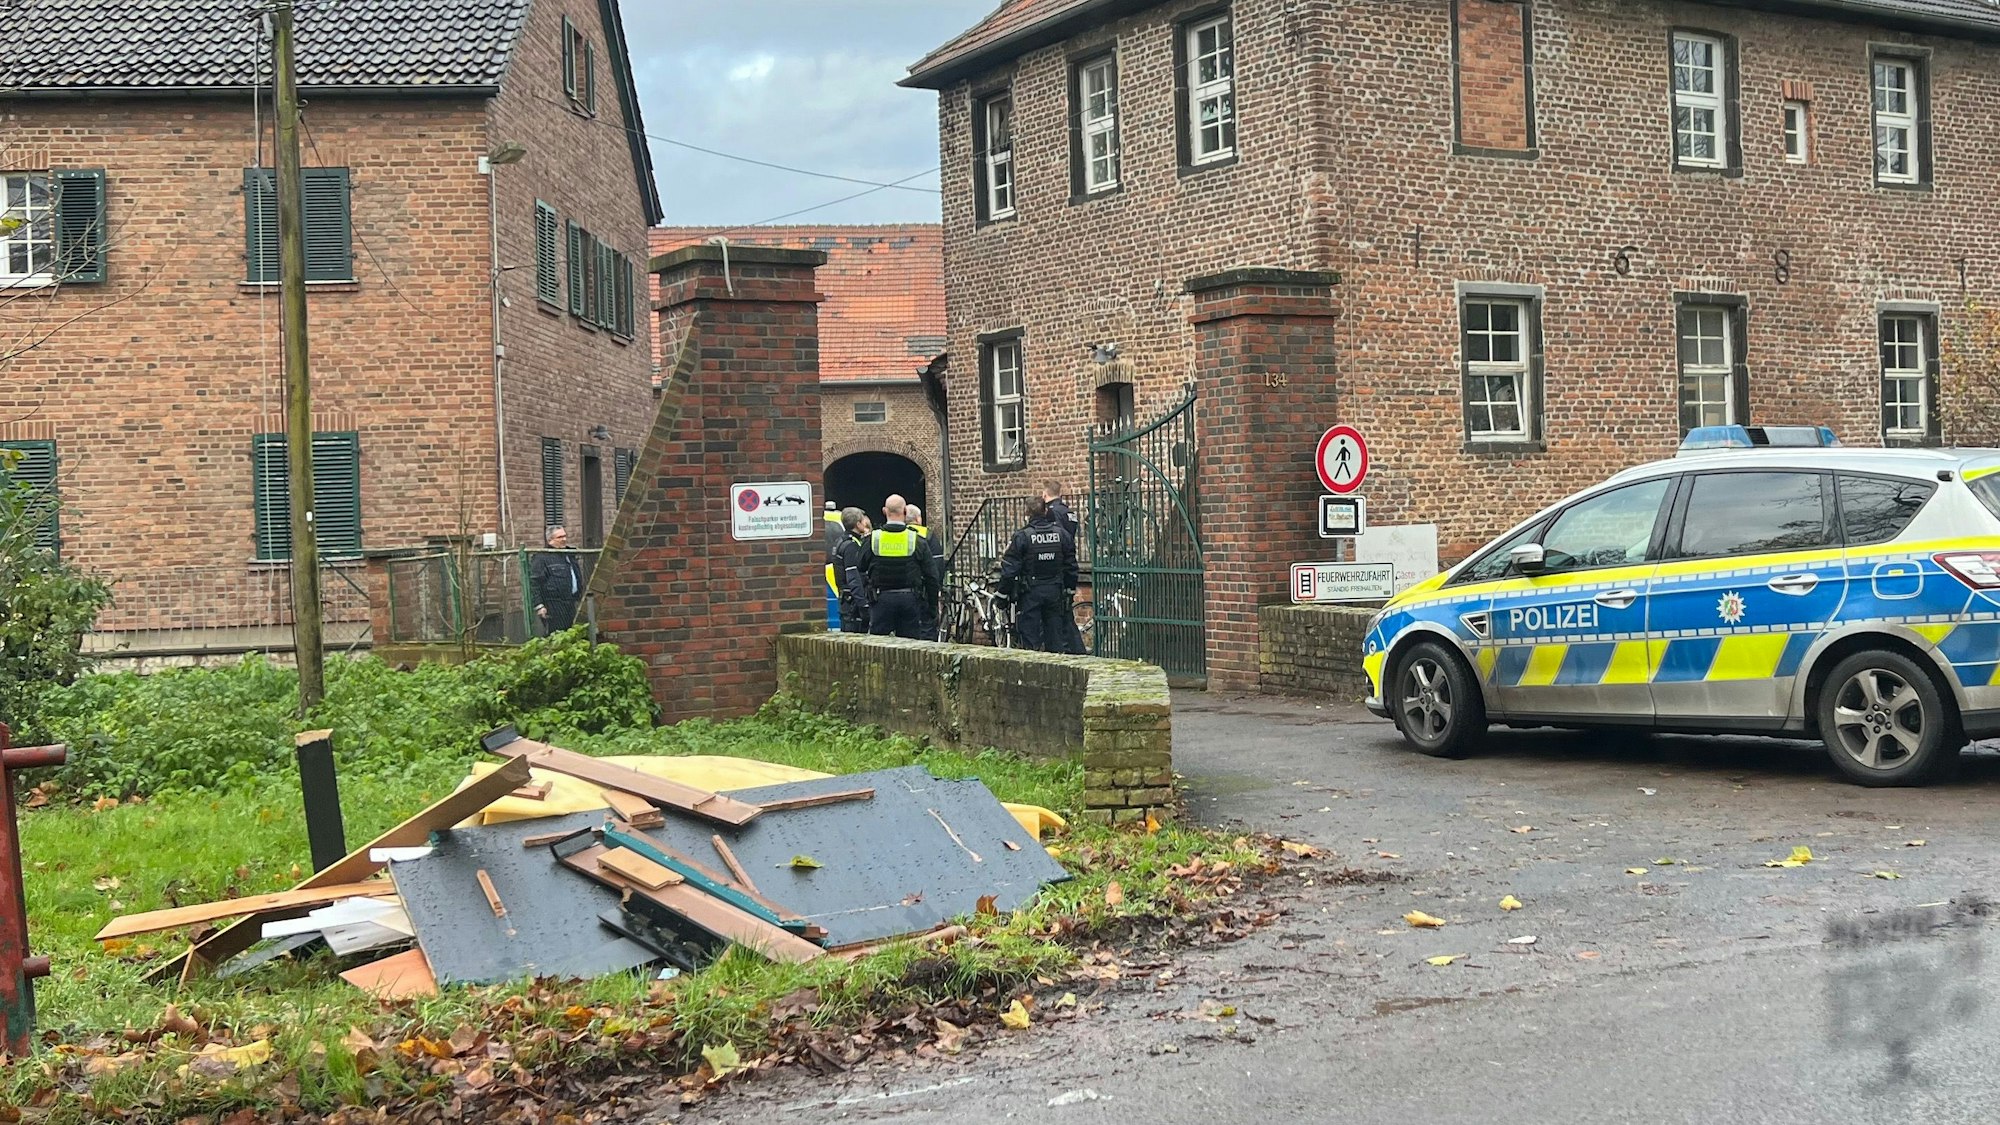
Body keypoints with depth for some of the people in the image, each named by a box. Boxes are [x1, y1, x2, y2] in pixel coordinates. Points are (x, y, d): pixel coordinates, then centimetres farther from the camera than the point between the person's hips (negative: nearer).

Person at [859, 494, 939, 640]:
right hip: (910, 599, 0)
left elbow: (861, 571, 5)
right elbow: (931, 575, 1)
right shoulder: (917, 541, -3)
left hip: (881, 599, 0)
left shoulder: (871, 539, -2)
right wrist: (932, 600, 12)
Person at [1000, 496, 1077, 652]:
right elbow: (1071, 565, 8)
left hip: (1030, 593, -4)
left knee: (1030, 634, 1)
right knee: (1055, 630, 11)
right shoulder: (1061, 533, 1)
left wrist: (1003, 593, -2)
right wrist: (1071, 590, 19)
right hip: (1055, 591, 4)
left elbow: (1009, 569, -10)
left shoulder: (1022, 536, -11)